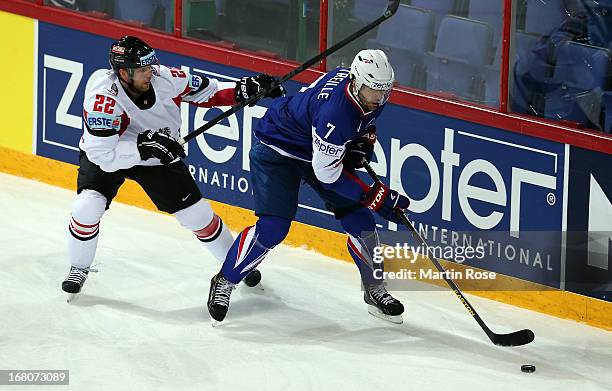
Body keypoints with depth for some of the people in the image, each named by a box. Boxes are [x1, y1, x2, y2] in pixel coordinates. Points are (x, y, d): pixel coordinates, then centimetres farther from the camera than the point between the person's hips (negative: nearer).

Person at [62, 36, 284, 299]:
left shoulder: (164, 78, -24)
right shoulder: (102, 99, -36)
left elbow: (205, 92, -7)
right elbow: (103, 154, -36)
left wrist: (244, 89, -20)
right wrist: (143, 146, -44)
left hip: (157, 158, 3)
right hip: (105, 157, -3)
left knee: (197, 213, 3)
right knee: (88, 205, -25)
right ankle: (79, 268, 2)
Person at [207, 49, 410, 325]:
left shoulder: (373, 91, -15)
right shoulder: (334, 112, -40)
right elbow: (327, 173, -32)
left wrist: (363, 142, -5)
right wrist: (376, 196, -30)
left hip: (318, 147, 8)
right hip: (278, 147, -8)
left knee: (359, 220, 1)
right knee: (272, 228, -17)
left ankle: (375, 291, 18)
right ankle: (224, 282, 3)